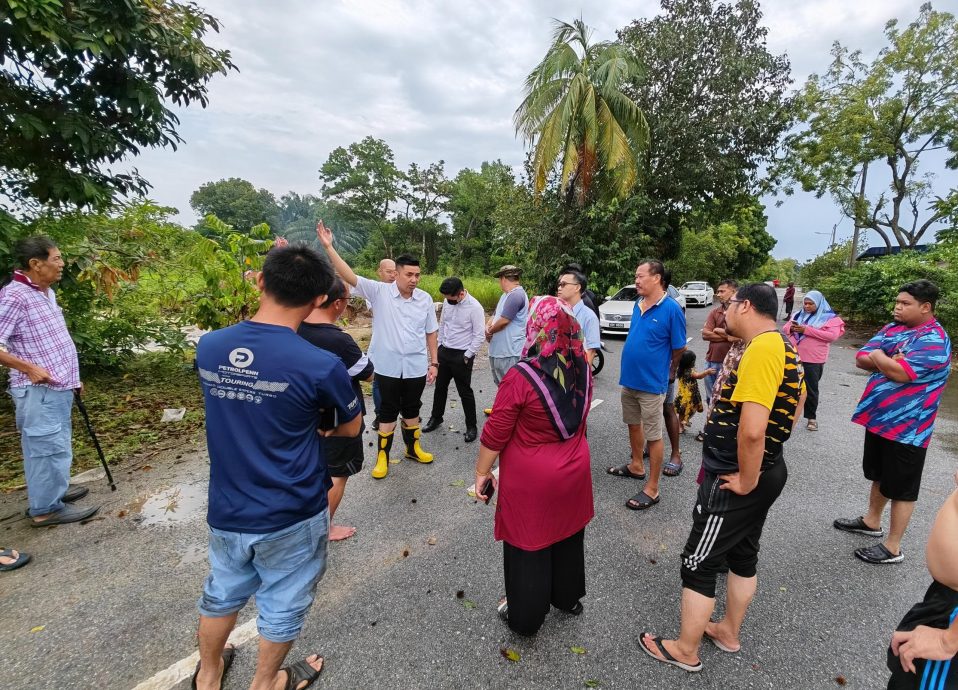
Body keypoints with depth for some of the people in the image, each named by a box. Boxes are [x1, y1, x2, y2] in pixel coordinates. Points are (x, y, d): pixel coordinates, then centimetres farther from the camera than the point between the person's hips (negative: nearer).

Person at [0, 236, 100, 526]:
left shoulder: (46, 292, 11)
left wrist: (71, 376, 21)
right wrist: (29, 368, -25)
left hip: (59, 387, 9)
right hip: (38, 391, -9)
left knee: (55, 445, 21)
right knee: (49, 447, -1)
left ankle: (53, 489, 37)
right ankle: (46, 508, 12)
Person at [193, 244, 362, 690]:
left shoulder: (208, 347, -9)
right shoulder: (321, 365, -25)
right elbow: (351, 428, -7)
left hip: (227, 511, 5)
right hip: (290, 517, -5)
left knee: (222, 593, 28)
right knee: (282, 605, 20)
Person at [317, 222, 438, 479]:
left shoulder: (425, 299, -1)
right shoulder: (379, 292, -9)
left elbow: (431, 333, 6)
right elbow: (350, 277, -18)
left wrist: (434, 363, 5)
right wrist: (328, 246, -26)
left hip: (416, 366, 2)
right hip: (388, 366, -2)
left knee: (412, 409, 18)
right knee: (388, 411, 11)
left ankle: (413, 448, 38)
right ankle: (383, 455, 28)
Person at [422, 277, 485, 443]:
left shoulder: (475, 307, -20)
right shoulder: (447, 302, -1)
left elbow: (479, 336, -16)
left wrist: (467, 356, -15)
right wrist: (440, 345, 11)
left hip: (461, 356, -6)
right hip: (444, 351, 6)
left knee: (465, 392, 4)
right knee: (440, 387, 18)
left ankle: (471, 427, 20)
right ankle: (436, 419, 37)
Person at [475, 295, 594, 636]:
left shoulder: (520, 377, -25)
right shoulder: (583, 370, -7)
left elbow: (495, 435, -17)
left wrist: (482, 471, -4)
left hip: (531, 482, -5)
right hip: (573, 473, 6)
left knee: (528, 548, 14)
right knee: (568, 538, 25)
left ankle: (524, 617, 35)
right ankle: (569, 598, 48)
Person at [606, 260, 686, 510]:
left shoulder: (671, 309, -16)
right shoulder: (638, 305, 4)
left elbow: (679, 348, -7)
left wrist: (668, 373, 5)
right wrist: (633, 366, 17)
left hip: (652, 382, -7)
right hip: (629, 377, 7)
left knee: (653, 435, 3)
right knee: (633, 424, 21)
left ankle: (652, 489, 15)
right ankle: (636, 465, 42)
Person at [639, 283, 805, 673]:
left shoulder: (761, 349, -26)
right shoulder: (783, 347, 6)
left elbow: (751, 430, -34)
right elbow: (795, 402, 21)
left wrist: (746, 481, -19)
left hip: (735, 481, -10)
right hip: (767, 471, 10)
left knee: (698, 564, 5)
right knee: (743, 556, 23)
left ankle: (685, 651, 24)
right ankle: (728, 633, 43)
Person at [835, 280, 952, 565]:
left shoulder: (934, 340, -19)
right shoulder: (892, 328, 5)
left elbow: (900, 373, -30)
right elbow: (861, 359, 1)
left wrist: (878, 356, -12)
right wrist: (889, 360, -17)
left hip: (906, 427, -8)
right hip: (879, 417, 8)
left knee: (901, 487, 5)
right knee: (879, 475, 23)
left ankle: (893, 547, 18)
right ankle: (872, 521, 41)